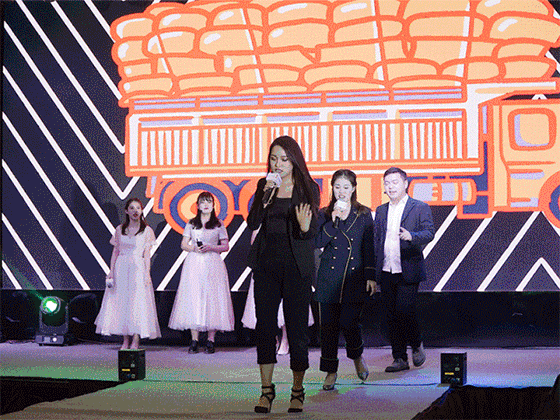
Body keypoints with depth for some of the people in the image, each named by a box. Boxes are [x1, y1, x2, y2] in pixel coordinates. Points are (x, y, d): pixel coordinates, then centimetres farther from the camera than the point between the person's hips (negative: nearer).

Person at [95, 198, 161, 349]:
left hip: (138, 269, -3)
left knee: (137, 302, -8)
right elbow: (115, 251, 11)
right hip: (121, 268, 3)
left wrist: (147, 274, -8)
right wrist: (111, 271, 3)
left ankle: (136, 341, -6)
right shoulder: (120, 229, 11)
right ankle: (125, 341, 7)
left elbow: (147, 254, 0)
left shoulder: (147, 231, 3)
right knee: (120, 302, 0)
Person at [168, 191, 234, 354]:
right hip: (194, 263, 1)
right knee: (193, 299, -5)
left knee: (212, 298, -7)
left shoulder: (219, 224, 8)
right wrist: (193, 248, -7)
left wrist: (211, 247, -10)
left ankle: (211, 340, -3)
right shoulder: (191, 224, 13)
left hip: (212, 264, -1)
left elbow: (225, 246, 6)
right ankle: (194, 340, -3)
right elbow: (183, 244, 13)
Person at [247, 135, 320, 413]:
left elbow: (311, 234, -1)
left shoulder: (309, 189, 2)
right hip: (266, 264, 2)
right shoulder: (264, 186, 9)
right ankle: (267, 390, 10)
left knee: (297, 326, -1)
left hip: (296, 265, -2)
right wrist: (266, 197, -14)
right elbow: (252, 224, -2)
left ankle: (297, 391, 10)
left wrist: (304, 227, -23)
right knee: (264, 325, 1)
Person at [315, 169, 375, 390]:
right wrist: (333, 221, -13)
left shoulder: (364, 215, 6)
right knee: (328, 325, -1)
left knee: (349, 322, -8)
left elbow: (369, 248, 6)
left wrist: (370, 276, 0)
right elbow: (318, 243, -5)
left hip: (354, 277, -1)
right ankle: (330, 371, 11)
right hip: (329, 278, 1)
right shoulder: (324, 214, 7)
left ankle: (357, 356, 24)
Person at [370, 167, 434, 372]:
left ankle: (416, 344, 15)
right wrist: (372, 275, 11)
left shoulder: (420, 208, 2)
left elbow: (429, 232, -9)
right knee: (392, 316, 4)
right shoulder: (381, 211, 16)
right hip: (386, 272, 5)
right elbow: (375, 242, 16)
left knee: (405, 311, -12)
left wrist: (411, 236, -31)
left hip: (408, 272, -5)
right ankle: (400, 359, 13)